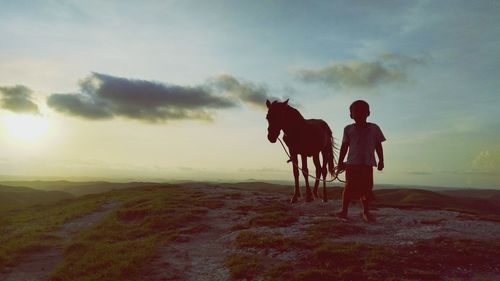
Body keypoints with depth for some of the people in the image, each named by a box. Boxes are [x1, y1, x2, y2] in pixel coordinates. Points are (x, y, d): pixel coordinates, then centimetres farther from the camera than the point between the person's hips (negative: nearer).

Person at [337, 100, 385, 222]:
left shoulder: (374, 128, 12)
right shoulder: (349, 129, 9)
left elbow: (378, 146, 13)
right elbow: (344, 147, 8)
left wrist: (381, 160, 7)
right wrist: (340, 162, 4)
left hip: (367, 163, 1)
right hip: (352, 163, -1)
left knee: (367, 188, 2)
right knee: (349, 186, -6)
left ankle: (366, 212, 13)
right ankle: (344, 210, 2)